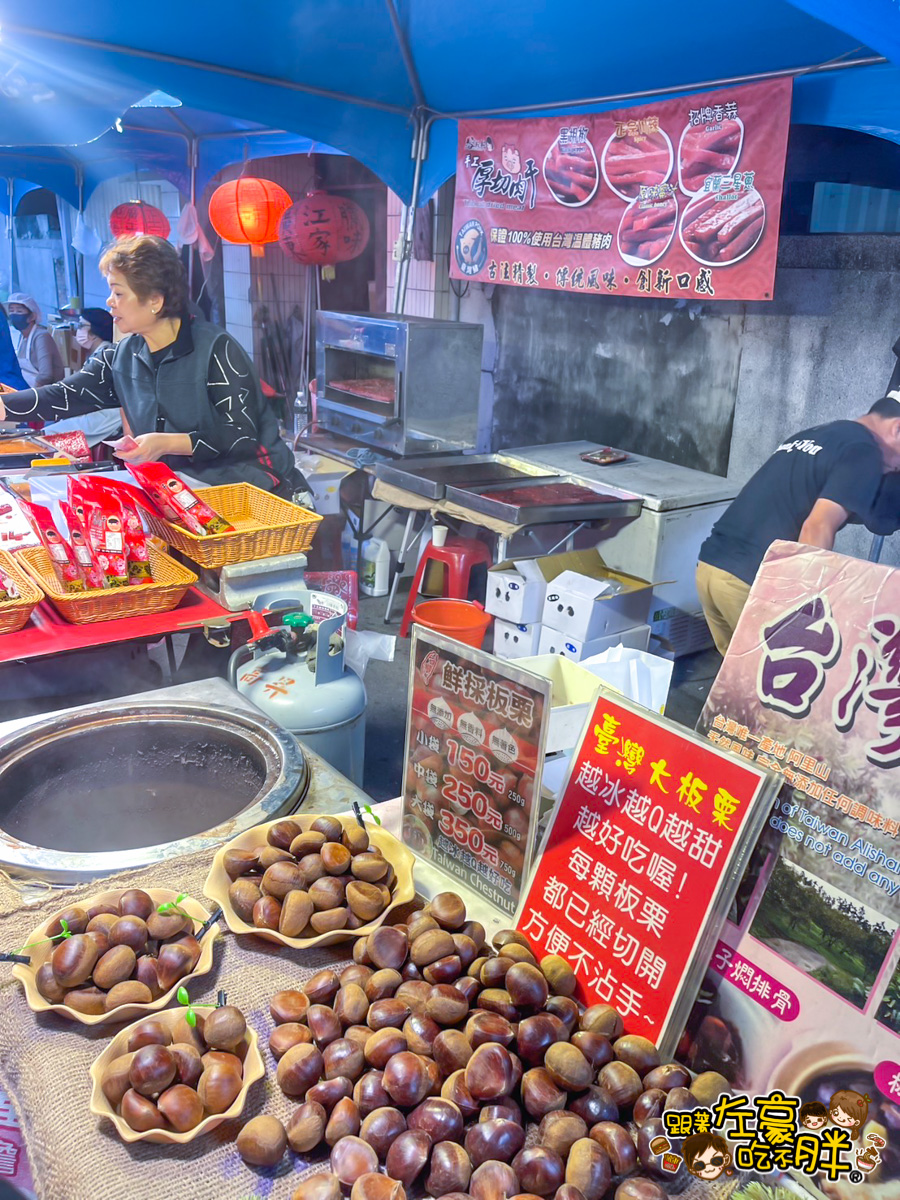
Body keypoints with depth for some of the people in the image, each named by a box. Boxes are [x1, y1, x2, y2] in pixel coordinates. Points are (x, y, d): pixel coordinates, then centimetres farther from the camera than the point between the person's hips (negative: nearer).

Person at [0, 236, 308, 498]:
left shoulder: (216, 349, -12)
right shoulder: (119, 357, 9)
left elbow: (243, 436, -16)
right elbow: (63, 397, 3)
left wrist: (168, 443, -25)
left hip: (251, 486, -4)